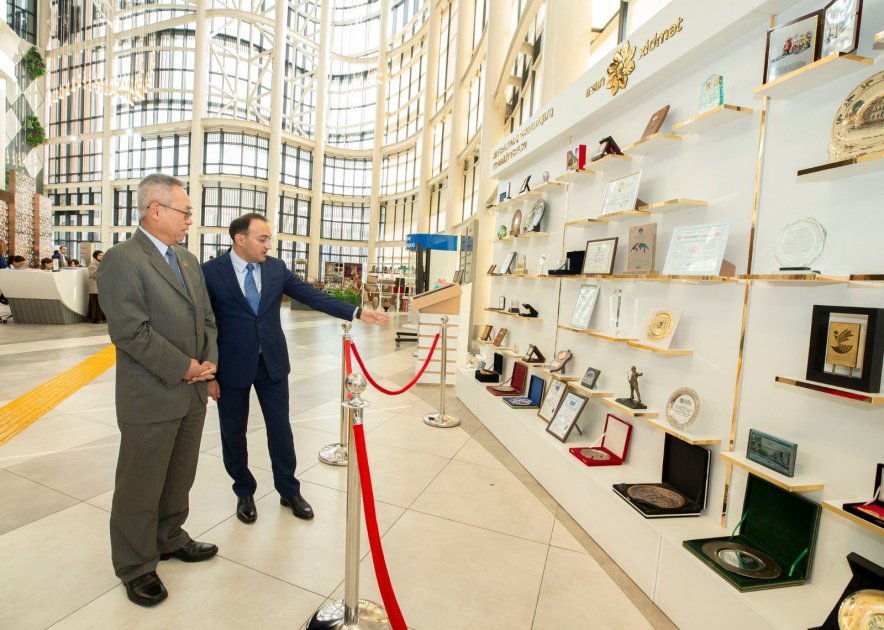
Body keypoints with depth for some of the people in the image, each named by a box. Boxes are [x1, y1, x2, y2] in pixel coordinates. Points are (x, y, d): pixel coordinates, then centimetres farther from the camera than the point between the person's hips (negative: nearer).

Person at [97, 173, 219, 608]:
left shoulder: (189, 260, 11)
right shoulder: (122, 259, -12)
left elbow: (206, 318, 13)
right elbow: (130, 331, -20)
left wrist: (210, 361, -2)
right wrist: (184, 368, -15)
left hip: (193, 393, 7)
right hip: (151, 398, -7)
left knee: (180, 479, 20)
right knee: (141, 487, 11)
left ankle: (169, 540, 41)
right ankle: (136, 567, 31)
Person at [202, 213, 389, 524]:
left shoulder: (276, 267, 1)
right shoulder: (210, 271, -8)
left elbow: (312, 296, -4)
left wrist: (357, 313, -14)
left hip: (272, 362, 2)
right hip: (232, 366, -2)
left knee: (280, 429, 11)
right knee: (234, 434, 13)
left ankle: (289, 491, 30)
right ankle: (244, 493, 36)